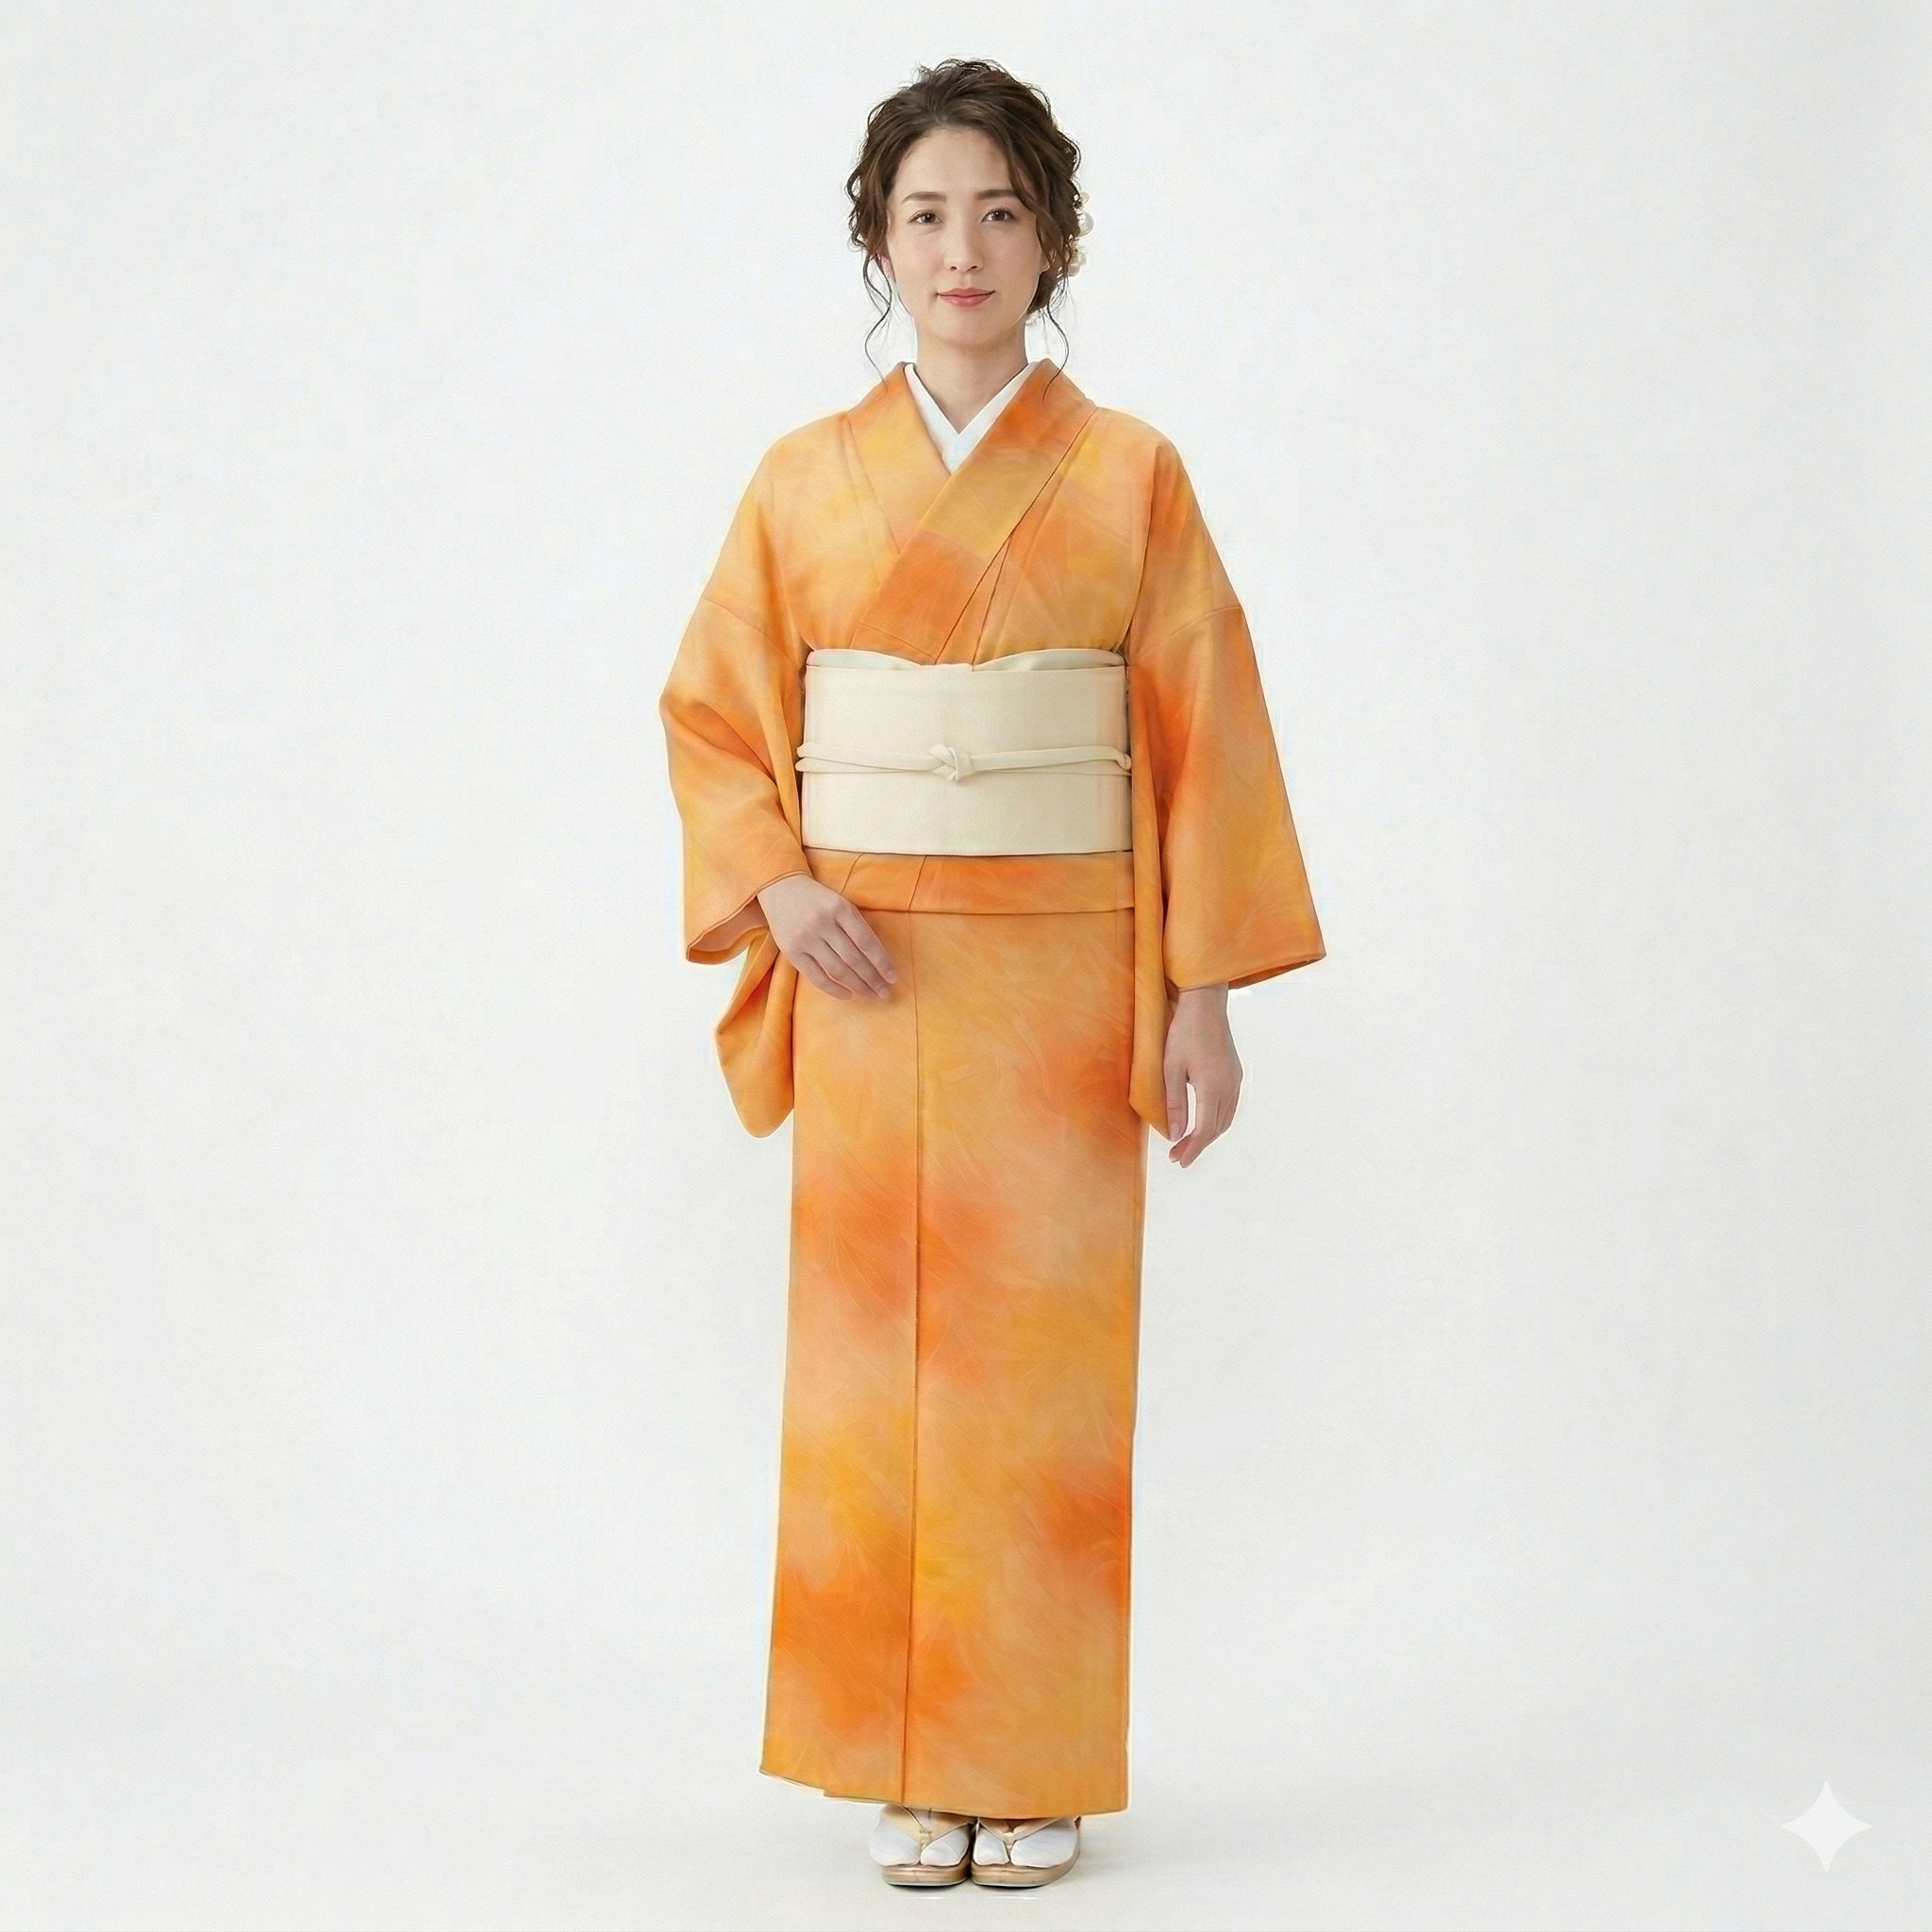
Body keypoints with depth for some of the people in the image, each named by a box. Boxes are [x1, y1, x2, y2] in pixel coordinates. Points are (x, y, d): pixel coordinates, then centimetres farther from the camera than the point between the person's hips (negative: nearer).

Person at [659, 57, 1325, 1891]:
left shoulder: (1129, 476, 2)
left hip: (1064, 978, -1)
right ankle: (910, 1767, 15)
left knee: (1046, 1365, 1)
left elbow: (1205, 742, 0)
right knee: (877, 1362, 2)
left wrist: (1205, 991, -6)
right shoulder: (806, 479, 6)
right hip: (869, 978, 1)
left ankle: (1037, 1768, 14)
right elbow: (711, 712, 10)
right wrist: (778, 889, -7)